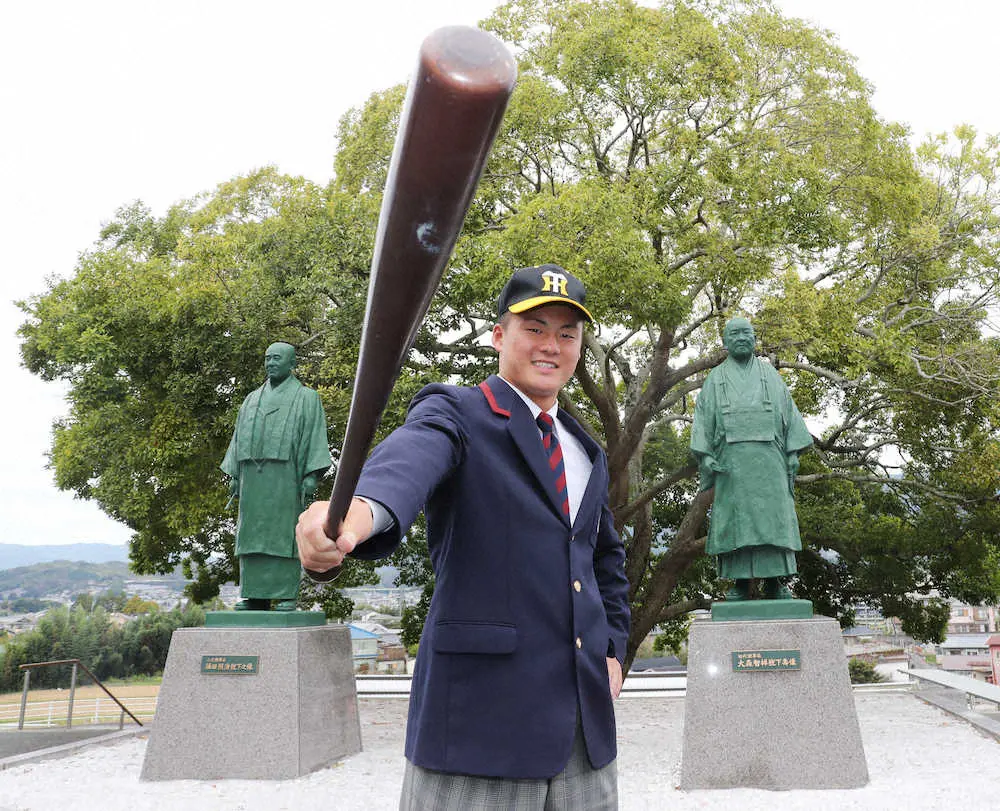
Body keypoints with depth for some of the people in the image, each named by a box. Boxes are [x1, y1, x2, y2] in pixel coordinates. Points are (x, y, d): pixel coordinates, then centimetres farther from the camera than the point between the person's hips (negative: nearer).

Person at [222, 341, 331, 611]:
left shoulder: (306, 398, 6)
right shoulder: (252, 400, 21)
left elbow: (315, 436, -3)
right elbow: (239, 438, 19)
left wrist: (312, 476, -13)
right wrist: (234, 475, 9)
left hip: (285, 476, -5)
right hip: (253, 476, 5)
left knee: (284, 533, -7)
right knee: (253, 534, 2)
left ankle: (287, 595, -5)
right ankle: (255, 595, 5)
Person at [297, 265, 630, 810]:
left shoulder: (587, 455, 17)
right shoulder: (456, 413, -4)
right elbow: (410, 459, -28)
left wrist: (612, 650, 17)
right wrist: (358, 510, -50)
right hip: (479, 714, -6)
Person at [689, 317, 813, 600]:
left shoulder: (770, 375, 15)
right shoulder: (716, 378, 13)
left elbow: (789, 412, 12)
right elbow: (703, 417, 7)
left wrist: (793, 452, 2)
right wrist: (705, 454, -5)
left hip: (768, 457, 1)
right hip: (731, 458, 0)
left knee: (772, 515, -4)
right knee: (736, 517, -4)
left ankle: (775, 581, 0)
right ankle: (740, 582, -1)